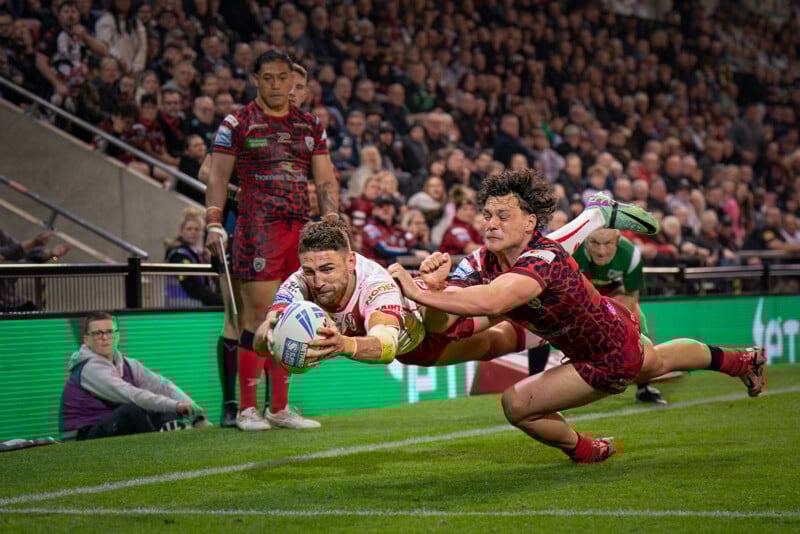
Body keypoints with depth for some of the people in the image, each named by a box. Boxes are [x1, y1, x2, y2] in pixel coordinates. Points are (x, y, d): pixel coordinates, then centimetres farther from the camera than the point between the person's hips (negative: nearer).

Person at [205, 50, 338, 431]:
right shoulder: (238, 124, 2)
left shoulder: (310, 126, 16)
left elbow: (325, 180, 15)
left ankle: (280, 408, 12)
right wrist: (214, 223, -12)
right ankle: (246, 409, -5)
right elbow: (218, 176, -1)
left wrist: (331, 222, 2)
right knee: (258, 316, -10)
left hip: (301, 229, 5)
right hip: (258, 229, -5)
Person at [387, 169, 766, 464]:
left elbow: (490, 302, -61)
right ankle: (740, 361, 65)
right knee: (658, 361, 36)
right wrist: (430, 277, -45)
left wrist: (419, 292, -64)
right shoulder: (483, 262, -19)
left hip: (609, 360, -8)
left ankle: (584, 450, 21)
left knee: (517, 405, -10)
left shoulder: (543, 259, -43)